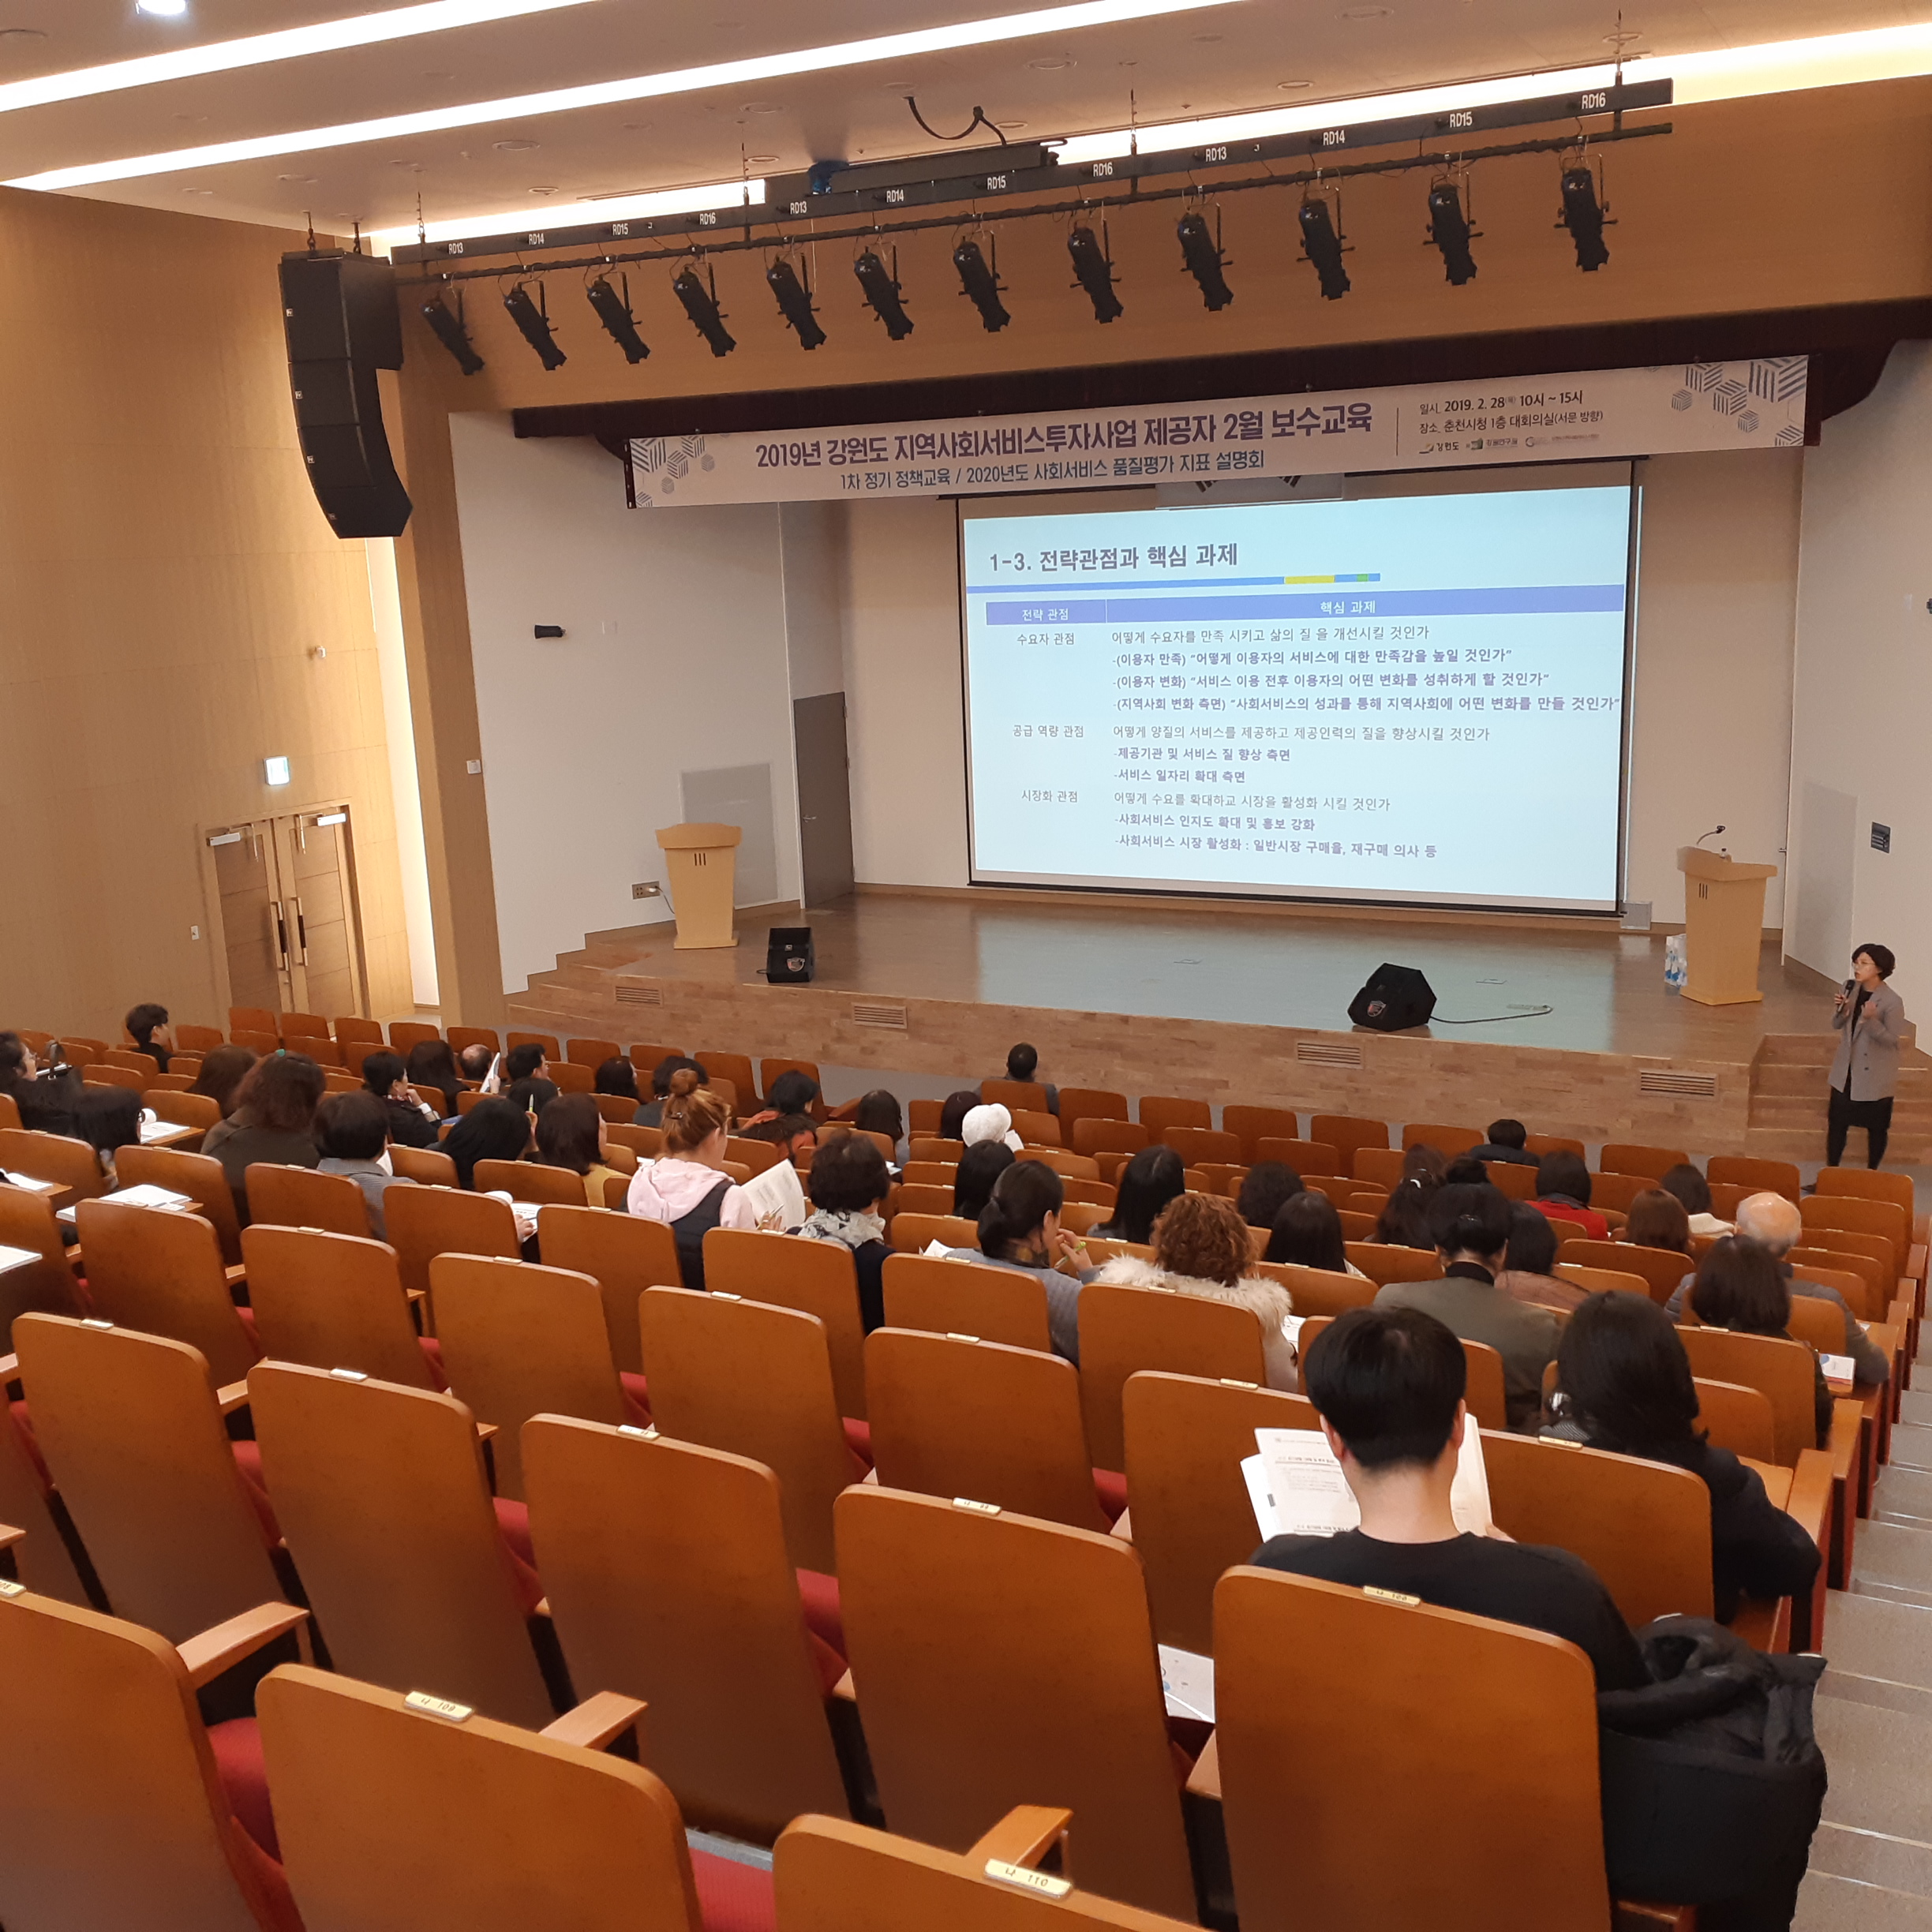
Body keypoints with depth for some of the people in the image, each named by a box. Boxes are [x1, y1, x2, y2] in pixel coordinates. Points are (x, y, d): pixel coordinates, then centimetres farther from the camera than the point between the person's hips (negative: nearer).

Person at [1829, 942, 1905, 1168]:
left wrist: (1871, 1020, -33)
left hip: (1875, 1074, -5)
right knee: (1836, 1123, 8)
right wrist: (1840, 1010, -16)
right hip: (1846, 1069, 5)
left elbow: (1892, 1039, -18)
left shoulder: (1892, 1001, -19)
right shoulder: (1849, 988, -2)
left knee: (1876, 1127, 9)